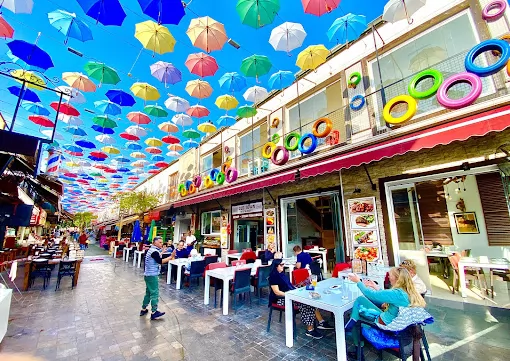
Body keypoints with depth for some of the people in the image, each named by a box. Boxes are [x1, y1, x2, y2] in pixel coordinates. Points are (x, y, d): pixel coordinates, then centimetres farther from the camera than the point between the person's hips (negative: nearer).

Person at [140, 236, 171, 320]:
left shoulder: (152, 250, 10)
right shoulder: (154, 251, -21)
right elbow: (160, 261, -29)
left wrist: (162, 251, 25)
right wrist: (171, 257, -32)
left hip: (148, 274, 10)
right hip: (152, 275, -10)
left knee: (148, 292, 19)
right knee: (155, 293, -3)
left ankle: (143, 309, 30)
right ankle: (154, 312, 3)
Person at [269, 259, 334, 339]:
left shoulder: (282, 274, 11)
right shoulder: (273, 276, -16)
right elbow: (277, 292, -19)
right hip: (282, 298, -9)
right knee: (304, 303, -24)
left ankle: (321, 322, -1)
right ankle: (310, 330, -15)